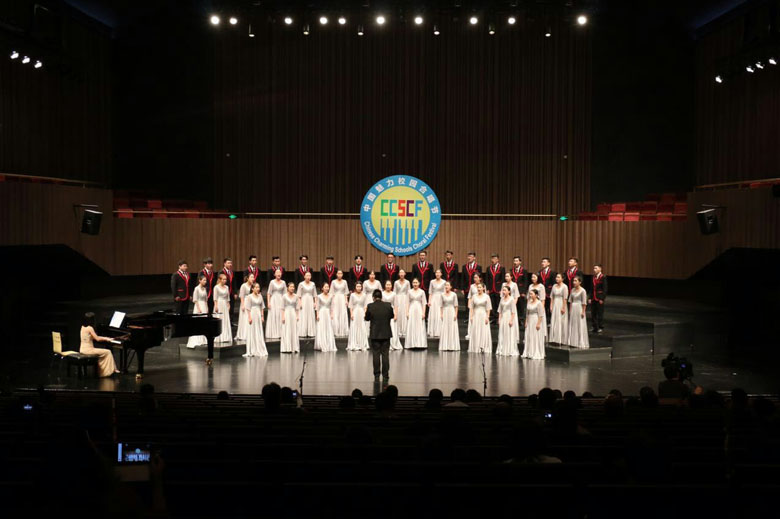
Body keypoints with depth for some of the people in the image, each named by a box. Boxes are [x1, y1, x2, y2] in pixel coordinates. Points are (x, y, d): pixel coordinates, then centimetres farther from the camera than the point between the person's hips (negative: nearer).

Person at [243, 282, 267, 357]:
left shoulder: (260, 296, 8)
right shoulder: (249, 297, -7)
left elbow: (261, 307, 12)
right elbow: (248, 308, -9)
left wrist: (262, 316, 7)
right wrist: (249, 317, -14)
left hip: (258, 315, 5)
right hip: (252, 315, -5)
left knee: (259, 333, 7)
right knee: (252, 332, -1)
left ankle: (260, 351, 13)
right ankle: (252, 351, 4)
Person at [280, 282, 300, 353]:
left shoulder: (295, 296, 7)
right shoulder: (284, 296, -2)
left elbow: (297, 307, 9)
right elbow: (282, 307, -3)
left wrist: (297, 316, 2)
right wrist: (283, 316, -9)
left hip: (293, 314, 3)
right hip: (286, 313, -3)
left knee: (294, 331, 4)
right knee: (287, 331, -2)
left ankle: (294, 348, 8)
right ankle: (287, 348, 1)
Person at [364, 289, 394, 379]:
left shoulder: (370, 306, -11)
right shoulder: (388, 305, -7)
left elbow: (367, 318, 0)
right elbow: (392, 316, 6)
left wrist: (366, 311, 18)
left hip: (375, 334, -1)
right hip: (386, 334, 1)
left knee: (376, 354, 7)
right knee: (385, 354, 6)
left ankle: (376, 374, 8)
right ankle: (385, 374, 6)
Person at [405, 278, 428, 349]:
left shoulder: (422, 292, 3)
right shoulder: (410, 292, 7)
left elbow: (424, 303, 1)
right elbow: (408, 303, 6)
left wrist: (423, 313, -6)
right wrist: (407, 312, -2)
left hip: (419, 310, -1)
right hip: (411, 310, 1)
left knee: (420, 327, -3)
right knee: (411, 327, 0)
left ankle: (420, 344, 1)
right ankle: (412, 344, 4)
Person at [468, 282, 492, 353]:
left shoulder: (486, 296, 0)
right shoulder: (474, 296, 7)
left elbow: (488, 308, -2)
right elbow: (471, 307, 7)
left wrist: (487, 317, -9)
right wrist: (471, 316, 0)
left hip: (483, 315, -2)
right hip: (475, 315, 2)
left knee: (484, 332, -4)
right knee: (475, 332, 2)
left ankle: (483, 348, -1)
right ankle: (476, 348, 8)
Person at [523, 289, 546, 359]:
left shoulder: (539, 303, -12)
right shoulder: (529, 302, 10)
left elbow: (540, 315, -15)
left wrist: (538, 324, -19)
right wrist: (526, 322, 11)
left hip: (536, 321, -7)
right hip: (529, 322, 8)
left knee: (536, 338, -4)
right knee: (529, 338, 8)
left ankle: (537, 354, 1)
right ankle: (529, 353, 14)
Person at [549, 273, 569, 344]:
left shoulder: (564, 286, -8)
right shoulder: (554, 286, 9)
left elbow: (565, 298, -12)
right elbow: (552, 297, 11)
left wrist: (563, 308, -16)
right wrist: (551, 306, 5)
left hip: (561, 305, -6)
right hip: (555, 305, 6)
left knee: (561, 322, -3)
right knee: (554, 322, 5)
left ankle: (562, 340, 3)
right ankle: (555, 339, 11)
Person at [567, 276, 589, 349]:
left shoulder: (582, 291, -11)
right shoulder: (572, 290, 9)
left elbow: (584, 303, -11)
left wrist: (583, 312, -12)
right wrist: (570, 310, 9)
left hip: (579, 308, -7)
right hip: (573, 309, 7)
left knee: (580, 326, -2)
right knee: (572, 326, 8)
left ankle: (581, 343, 3)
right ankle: (573, 342, 15)